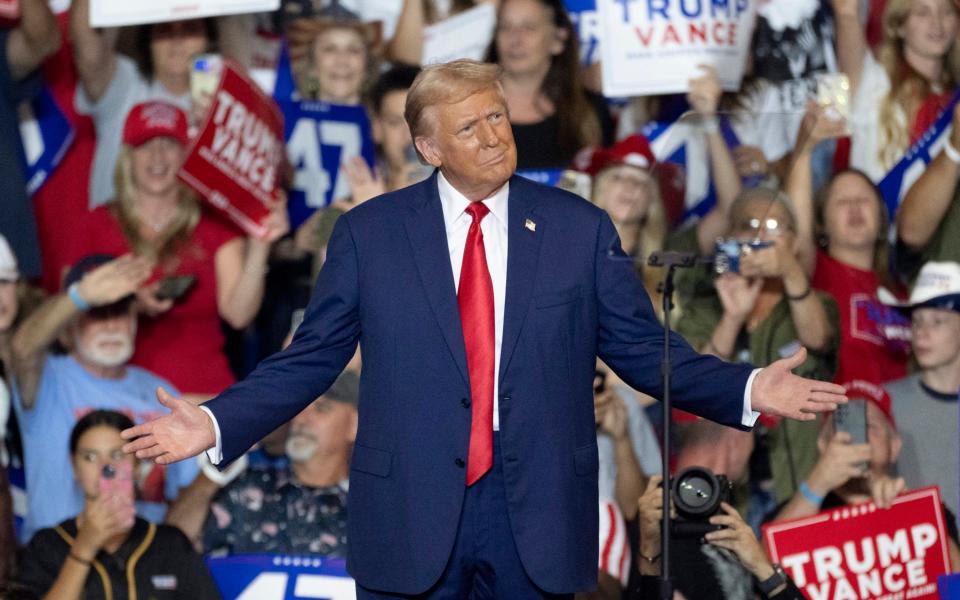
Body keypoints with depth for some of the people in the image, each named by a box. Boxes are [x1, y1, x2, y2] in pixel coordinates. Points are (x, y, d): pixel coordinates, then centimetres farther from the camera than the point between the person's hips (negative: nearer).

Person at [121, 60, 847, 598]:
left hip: (540, 517, 1)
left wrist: (747, 391, -8)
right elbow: (312, 358, 4)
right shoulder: (369, 233, 2)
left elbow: (643, 350, 5)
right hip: (411, 513, 0)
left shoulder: (580, 229, 4)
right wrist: (216, 424, -7)